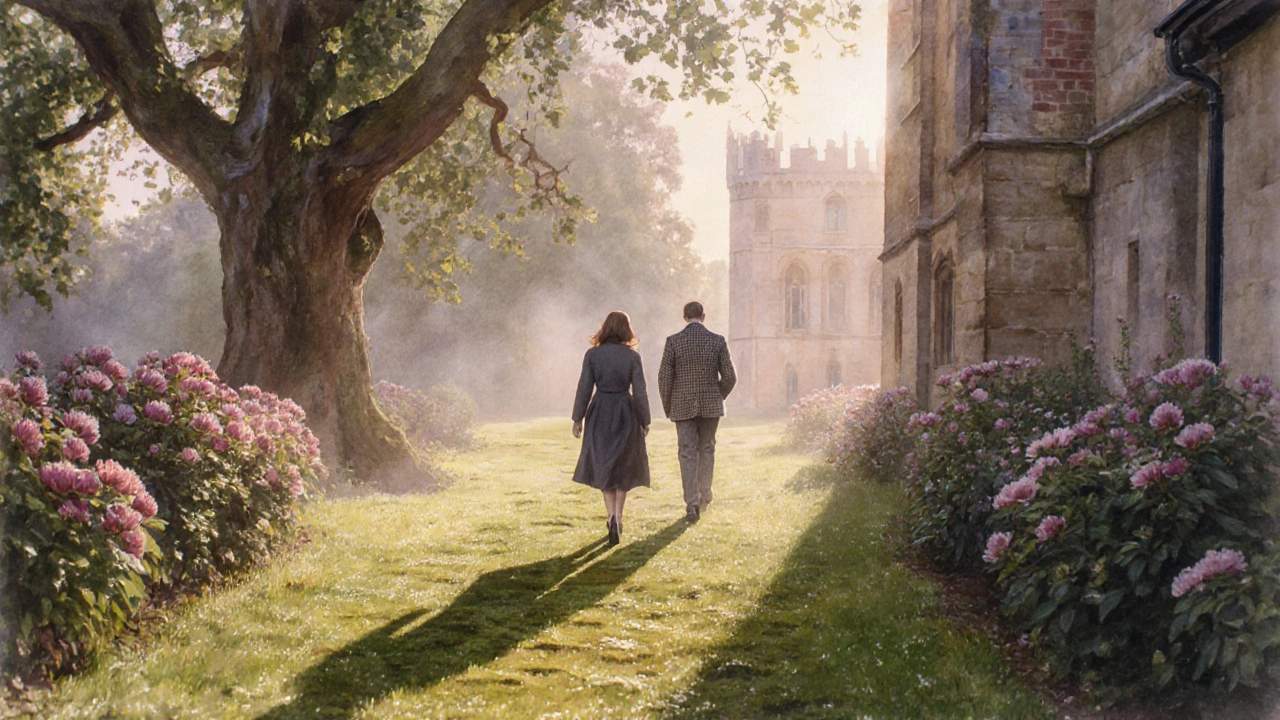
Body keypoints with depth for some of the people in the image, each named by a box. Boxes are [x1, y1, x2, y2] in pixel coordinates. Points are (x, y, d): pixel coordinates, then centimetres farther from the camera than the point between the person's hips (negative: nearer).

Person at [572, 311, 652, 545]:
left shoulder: (593, 354, -5)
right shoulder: (632, 356, -6)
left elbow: (584, 388, -4)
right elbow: (639, 391, -6)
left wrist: (578, 418, 3)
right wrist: (645, 421, 3)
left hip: (600, 412, 0)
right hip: (625, 412, 0)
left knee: (603, 467, 11)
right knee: (623, 468, 13)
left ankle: (612, 516, -4)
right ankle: (617, 518, 7)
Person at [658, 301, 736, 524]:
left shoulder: (673, 341, -7)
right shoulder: (717, 341, -4)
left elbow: (664, 377, -7)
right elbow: (729, 377, -4)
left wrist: (667, 407, 6)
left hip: (683, 406, -1)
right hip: (710, 405, 1)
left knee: (687, 453, 3)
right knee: (707, 449, 18)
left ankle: (692, 504, -2)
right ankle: (704, 496, 25)